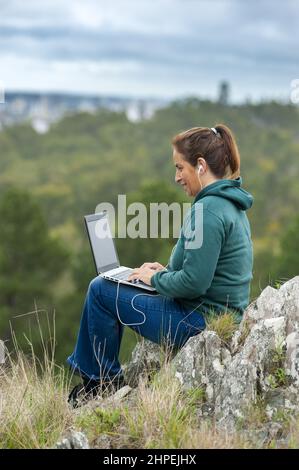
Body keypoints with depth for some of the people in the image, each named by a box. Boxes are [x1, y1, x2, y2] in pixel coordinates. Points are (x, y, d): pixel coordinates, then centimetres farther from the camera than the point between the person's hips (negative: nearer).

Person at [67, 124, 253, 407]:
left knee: (100, 291, -2)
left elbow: (194, 282, -25)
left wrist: (155, 279, -8)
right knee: (107, 286, 21)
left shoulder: (208, 209, -21)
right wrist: (165, 270, 9)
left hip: (201, 322, -10)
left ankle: (103, 381, 13)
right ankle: (87, 366, 30)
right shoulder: (230, 204, 11)